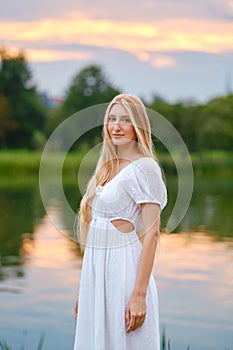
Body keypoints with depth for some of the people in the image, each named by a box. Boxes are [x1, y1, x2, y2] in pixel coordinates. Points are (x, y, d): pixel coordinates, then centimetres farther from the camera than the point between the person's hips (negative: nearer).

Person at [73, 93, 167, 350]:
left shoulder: (144, 167, -9)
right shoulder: (107, 167, 14)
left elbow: (151, 233, -14)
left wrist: (139, 295, -20)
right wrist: (83, 290, 16)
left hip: (124, 268, -7)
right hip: (95, 270, 7)